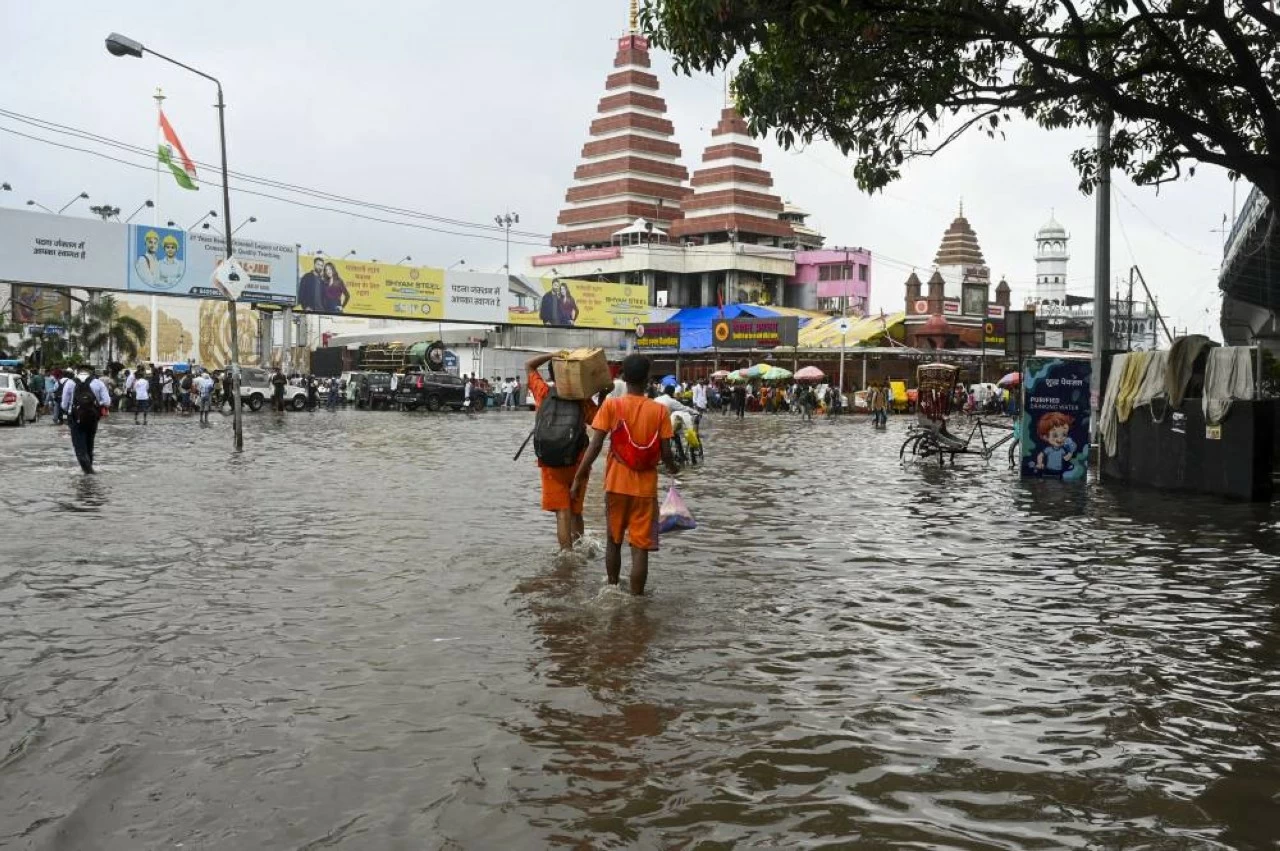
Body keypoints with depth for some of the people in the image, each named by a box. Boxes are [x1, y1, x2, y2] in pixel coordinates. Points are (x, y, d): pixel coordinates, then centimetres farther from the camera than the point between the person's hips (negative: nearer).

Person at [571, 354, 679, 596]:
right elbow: (665, 453, -5)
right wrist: (673, 468, 17)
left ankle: (612, 589, 35)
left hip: (617, 484, 1)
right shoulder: (659, 410, -5)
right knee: (640, 548, 2)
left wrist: (578, 478, -4)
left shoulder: (611, 405, -6)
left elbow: (595, 446, -10)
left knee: (614, 541, 20)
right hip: (646, 487, -1)